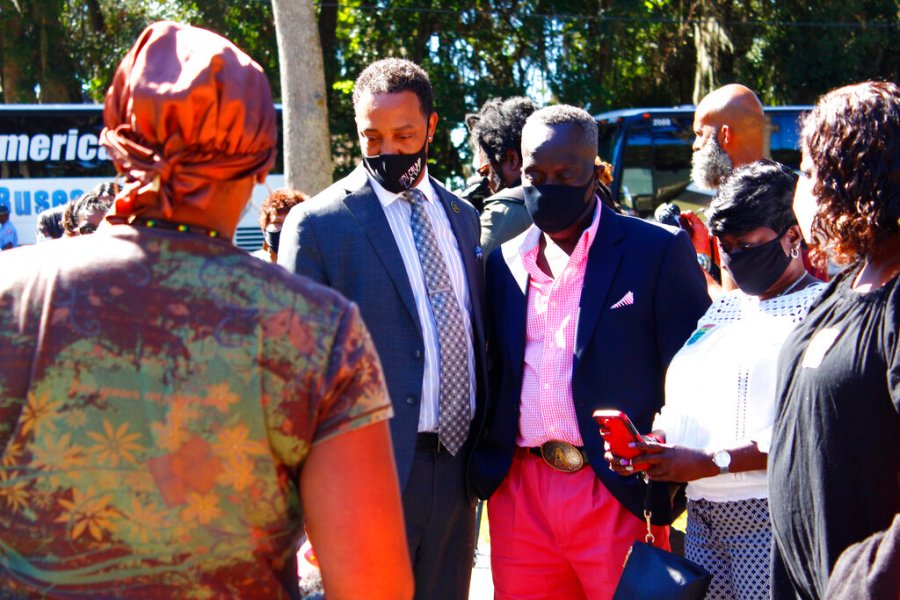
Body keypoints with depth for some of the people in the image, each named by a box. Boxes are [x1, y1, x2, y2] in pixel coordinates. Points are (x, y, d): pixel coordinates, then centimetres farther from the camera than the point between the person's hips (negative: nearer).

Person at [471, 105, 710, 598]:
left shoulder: (658, 251, -3)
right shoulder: (505, 262, 11)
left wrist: (670, 493, -8)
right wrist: (486, 473, 6)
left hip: (619, 496, -4)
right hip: (519, 497, 4)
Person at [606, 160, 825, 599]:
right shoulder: (722, 309, 19)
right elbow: (680, 400, 21)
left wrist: (712, 461, -19)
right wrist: (649, 445, 0)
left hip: (770, 514, -7)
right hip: (702, 516, 7)